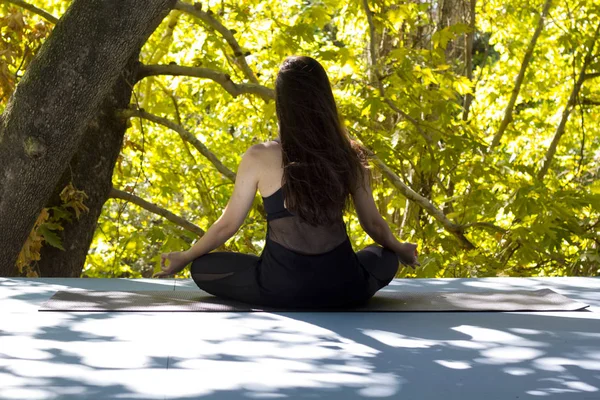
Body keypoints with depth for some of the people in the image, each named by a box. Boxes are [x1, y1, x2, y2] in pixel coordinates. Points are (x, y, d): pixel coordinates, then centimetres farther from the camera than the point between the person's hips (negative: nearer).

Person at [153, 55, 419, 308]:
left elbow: (228, 225, 2)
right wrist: (400, 250, 31)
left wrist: (184, 258, 19)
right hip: (342, 289, 2)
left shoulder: (259, 158, -7)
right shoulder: (349, 157, -1)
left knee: (202, 267, 22)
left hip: (281, 289, -2)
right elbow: (374, 225, 9)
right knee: (387, 258, 33)